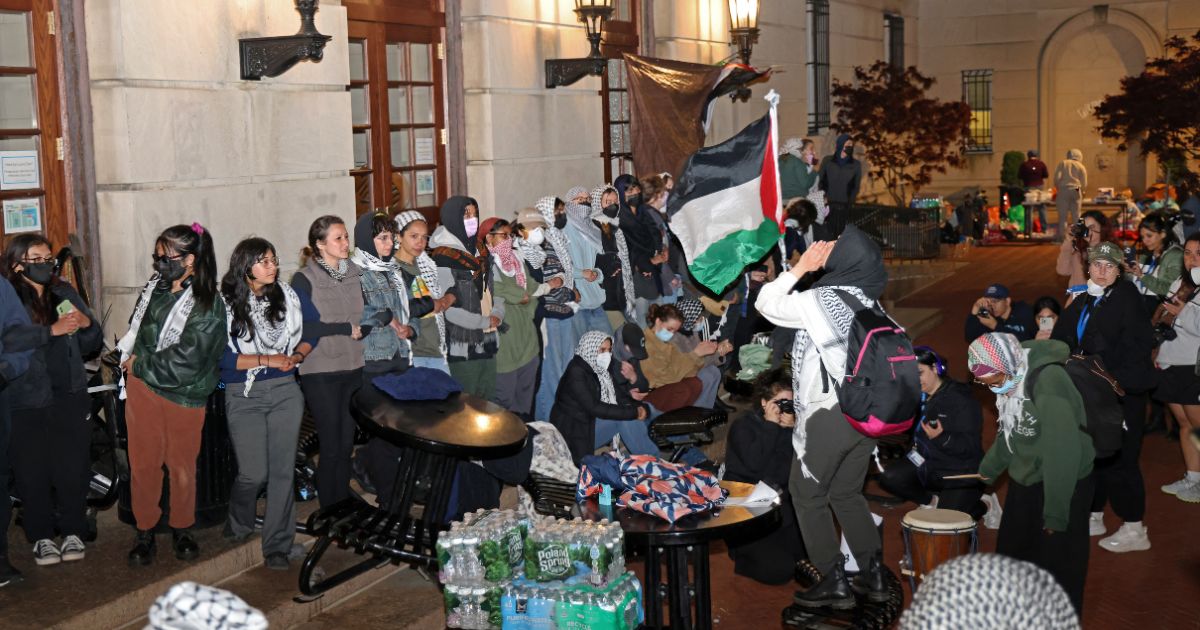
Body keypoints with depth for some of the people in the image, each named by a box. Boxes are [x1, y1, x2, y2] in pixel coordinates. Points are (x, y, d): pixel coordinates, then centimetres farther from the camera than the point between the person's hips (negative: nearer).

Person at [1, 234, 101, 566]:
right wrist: (52, 330, -28)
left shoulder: (64, 293, 9)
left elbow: (91, 346, 13)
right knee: (33, 472, 4)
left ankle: (73, 532, 18)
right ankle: (42, 537, 19)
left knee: (72, 469, 3)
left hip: (70, 398, 3)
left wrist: (88, 324, -8)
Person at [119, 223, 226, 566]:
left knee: (182, 465, 8)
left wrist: (138, 364, -9)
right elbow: (136, 328, 21)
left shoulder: (207, 306, -12)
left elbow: (185, 360, -17)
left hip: (182, 394, -4)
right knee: (143, 462, 7)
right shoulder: (156, 285, 4)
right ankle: (145, 530, 20)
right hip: (142, 387, 4)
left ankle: (181, 528, 26)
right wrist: (130, 356, 6)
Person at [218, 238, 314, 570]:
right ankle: (239, 523, 27)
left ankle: (277, 545, 9)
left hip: (285, 392, 2)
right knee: (254, 473, -6)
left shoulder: (287, 294, 4)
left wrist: (297, 355, -2)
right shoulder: (225, 305, -5)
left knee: (283, 470, -1)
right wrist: (267, 360, -13)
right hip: (244, 396, -2)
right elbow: (221, 356, -8)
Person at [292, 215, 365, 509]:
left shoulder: (355, 273, 8)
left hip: (353, 368, 5)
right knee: (331, 446, 0)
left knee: (346, 443, 10)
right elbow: (302, 327, -17)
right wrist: (346, 329, -13)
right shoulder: (305, 279, -9)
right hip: (321, 373, -5)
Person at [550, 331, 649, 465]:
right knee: (624, 419, -23)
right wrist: (632, 412, -23)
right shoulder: (576, 372, -17)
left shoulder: (599, 369, 7)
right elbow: (594, 407, -24)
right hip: (576, 433, -8)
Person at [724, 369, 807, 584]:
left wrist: (790, 430, -11)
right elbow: (754, 463, -24)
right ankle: (741, 551, 9)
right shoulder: (742, 426, -6)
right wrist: (771, 426, -15)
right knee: (778, 570, -18)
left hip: (778, 506, 6)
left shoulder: (791, 427, 8)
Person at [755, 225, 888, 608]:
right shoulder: (866, 300, 5)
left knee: (807, 495, 8)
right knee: (847, 493, 20)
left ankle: (835, 582, 11)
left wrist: (799, 268, -2)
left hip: (827, 414, -7)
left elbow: (766, 304, -5)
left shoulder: (823, 299, -16)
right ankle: (874, 575, 21)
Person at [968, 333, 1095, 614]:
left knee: (1058, 567, 2)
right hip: (1025, 481, 9)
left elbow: (1062, 451, -28)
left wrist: (1056, 512, -24)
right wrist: (989, 468, 27)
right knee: (1013, 554, 19)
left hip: (1062, 486, -9)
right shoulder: (1010, 378, 0)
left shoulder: (1048, 380, -27)